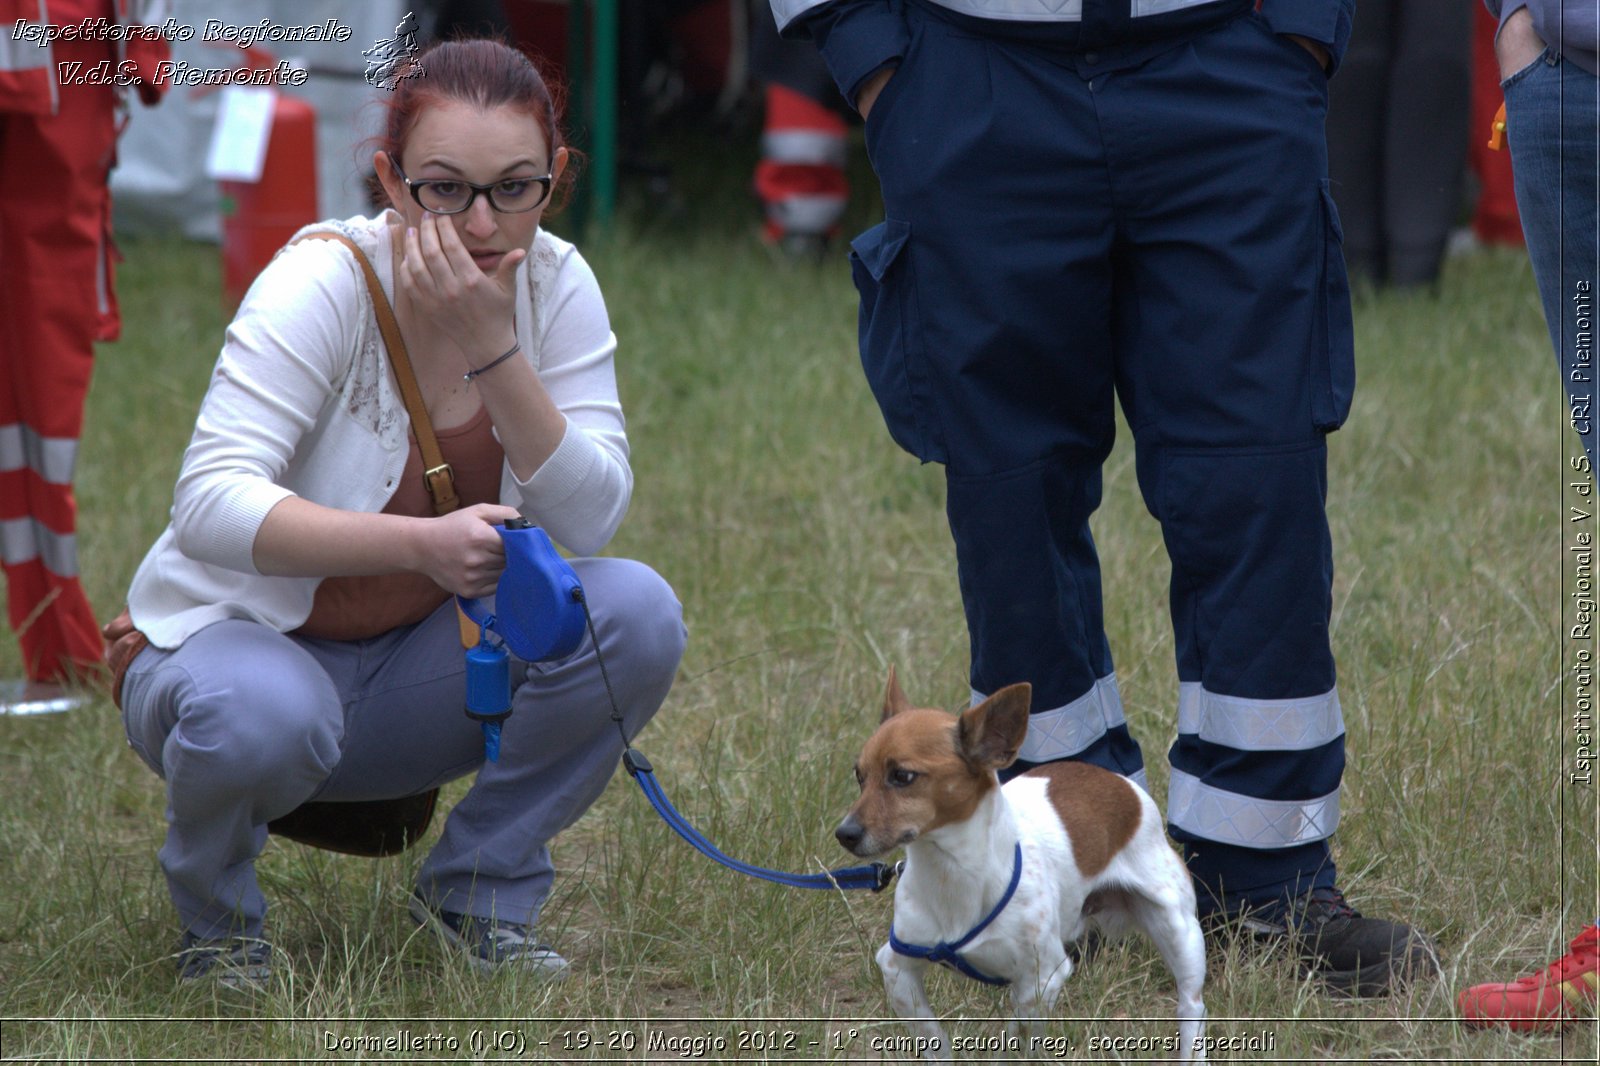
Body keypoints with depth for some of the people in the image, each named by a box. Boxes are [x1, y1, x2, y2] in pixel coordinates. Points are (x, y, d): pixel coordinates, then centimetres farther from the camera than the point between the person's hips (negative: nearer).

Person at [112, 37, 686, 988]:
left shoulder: (555, 285, -8)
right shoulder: (325, 283, -23)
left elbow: (592, 519, -16)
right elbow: (211, 503, -35)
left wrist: (492, 347, -29)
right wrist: (421, 544, -47)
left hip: (413, 675, 5)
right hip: (242, 637, -4)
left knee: (635, 613, -20)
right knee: (267, 716, -39)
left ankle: (482, 890, 1)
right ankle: (216, 909, -3)